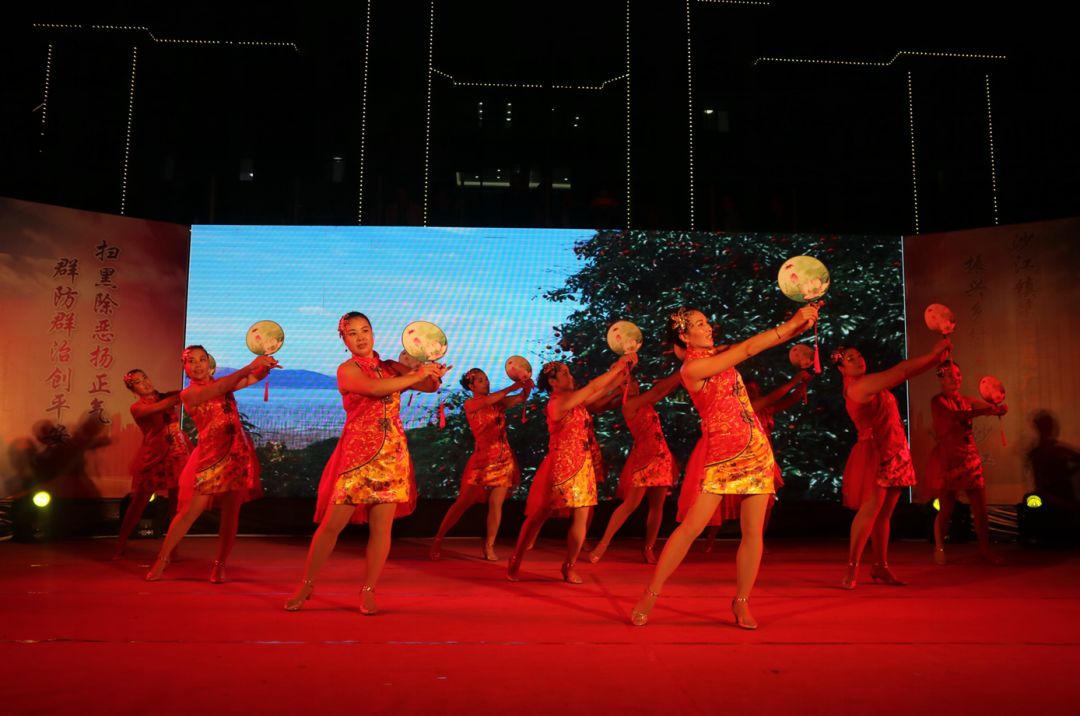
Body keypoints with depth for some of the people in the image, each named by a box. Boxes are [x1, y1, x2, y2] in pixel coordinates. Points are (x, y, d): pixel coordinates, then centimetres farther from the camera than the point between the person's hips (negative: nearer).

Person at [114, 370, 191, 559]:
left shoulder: (166, 396, 10)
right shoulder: (137, 407, -1)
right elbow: (159, 407, -20)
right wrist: (180, 396, -28)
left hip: (177, 453, 3)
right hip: (153, 456, -3)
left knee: (176, 501, 2)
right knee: (139, 501, 2)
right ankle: (121, 543, 16)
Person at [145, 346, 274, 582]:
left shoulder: (224, 383, 10)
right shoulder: (188, 393, -3)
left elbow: (254, 377, 1)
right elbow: (219, 388, -20)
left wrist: (265, 365, -23)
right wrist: (249, 366, -28)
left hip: (237, 452, 3)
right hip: (211, 455, -3)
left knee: (231, 512, 2)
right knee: (190, 511, -3)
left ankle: (219, 565, 15)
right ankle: (162, 558, 15)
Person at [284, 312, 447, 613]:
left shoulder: (391, 367, 13)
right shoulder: (347, 370, 0)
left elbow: (430, 386, 7)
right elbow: (374, 388, -20)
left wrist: (434, 373, -16)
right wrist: (416, 376, -17)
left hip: (391, 453, 3)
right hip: (357, 453, -3)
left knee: (381, 526, 1)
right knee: (332, 523, -1)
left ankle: (368, 592, 14)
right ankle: (306, 585, 17)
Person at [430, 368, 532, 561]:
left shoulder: (499, 402, 7)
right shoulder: (470, 404, -4)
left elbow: (521, 399, -4)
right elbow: (486, 401, -24)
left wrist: (526, 387, -26)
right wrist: (511, 387, -28)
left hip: (503, 458, 4)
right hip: (483, 459, -4)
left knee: (496, 504, 1)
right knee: (464, 502, -1)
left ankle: (489, 546, 11)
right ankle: (438, 540, 11)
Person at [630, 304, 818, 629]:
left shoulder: (719, 354, 13)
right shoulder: (691, 367, -11)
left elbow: (757, 344, 8)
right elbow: (749, 349, -12)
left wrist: (797, 324, -8)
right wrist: (792, 323, -8)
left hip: (757, 449, 7)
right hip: (722, 452, -7)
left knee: (753, 531, 3)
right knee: (692, 526, -10)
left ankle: (741, 602, 17)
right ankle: (650, 595, 2)